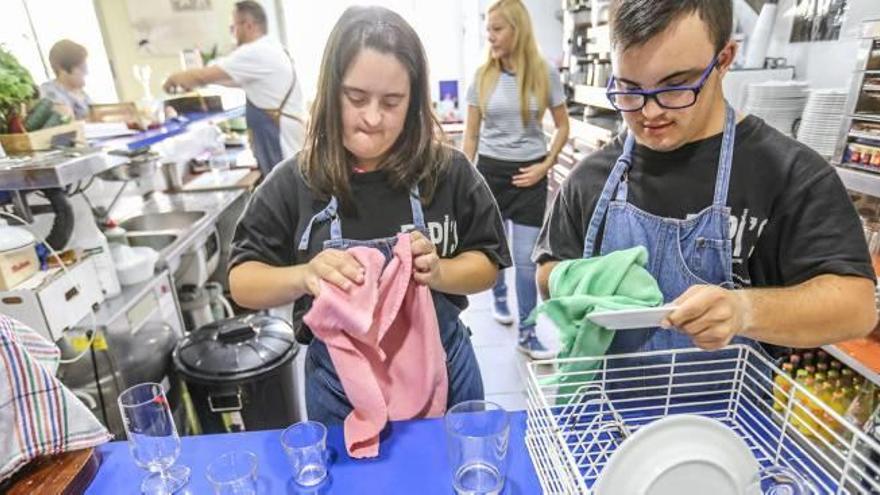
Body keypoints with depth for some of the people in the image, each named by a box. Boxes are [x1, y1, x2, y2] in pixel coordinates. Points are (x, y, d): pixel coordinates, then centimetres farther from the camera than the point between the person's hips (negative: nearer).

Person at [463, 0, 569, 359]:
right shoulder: (483, 76, -1)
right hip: (490, 170, 2)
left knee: (527, 257, -1)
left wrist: (546, 165, -7)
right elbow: (471, 135, 3)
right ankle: (499, 296, 47)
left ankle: (527, 334, 13)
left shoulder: (545, 74, -4)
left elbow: (563, 127, 5)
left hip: (529, 174, -1)